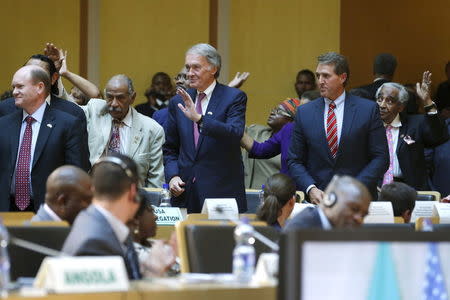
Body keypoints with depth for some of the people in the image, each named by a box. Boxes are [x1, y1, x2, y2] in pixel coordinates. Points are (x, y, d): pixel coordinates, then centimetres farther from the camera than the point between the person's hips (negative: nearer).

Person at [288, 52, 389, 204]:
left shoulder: (368, 109, 2)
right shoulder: (304, 112, 8)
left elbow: (380, 157, 1)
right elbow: (294, 161, 9)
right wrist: (310, 189, -8)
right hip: (317, 198, 1)